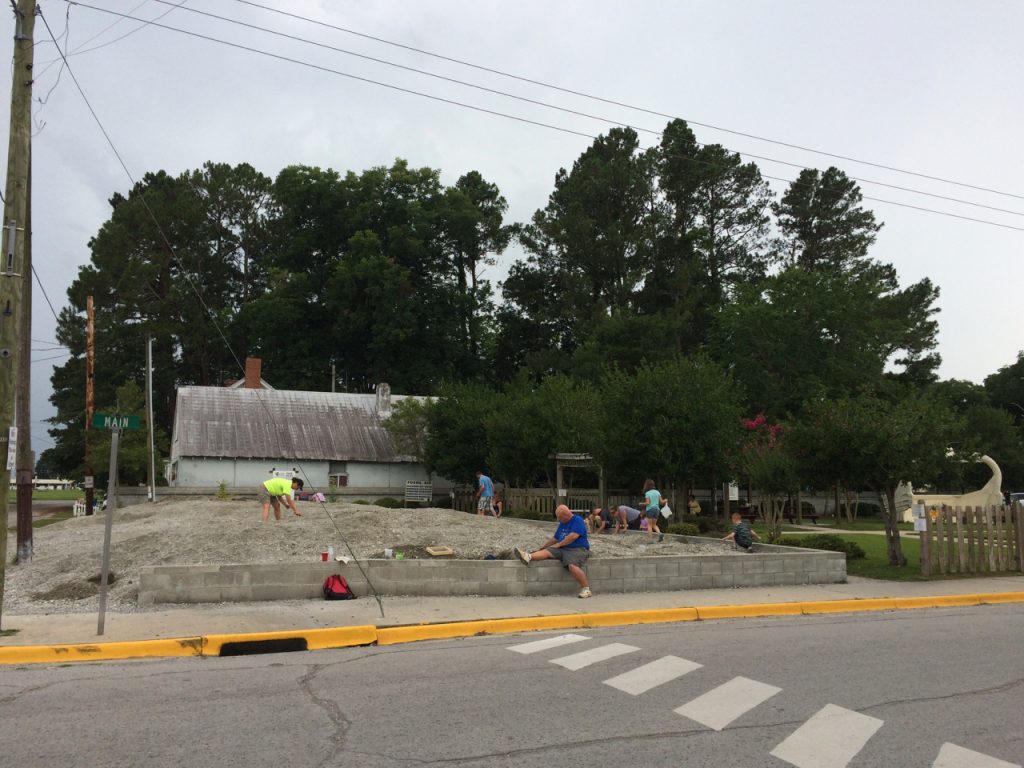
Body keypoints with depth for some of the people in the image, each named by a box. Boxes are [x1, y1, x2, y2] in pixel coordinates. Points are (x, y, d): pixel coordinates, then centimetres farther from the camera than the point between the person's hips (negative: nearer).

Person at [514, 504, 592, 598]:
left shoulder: (578, 520, -6)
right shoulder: (562, 523, 20)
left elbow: (573, 536, -18)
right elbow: (555, 538, 28)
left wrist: (558, 544, -8)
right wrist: (543, 546, 20)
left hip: (577, 549, -8)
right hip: (563, 548, 8)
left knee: (572, 565, -34)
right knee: (547, 551, -15)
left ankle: (586, 589, -24)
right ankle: (529, 557, -40)